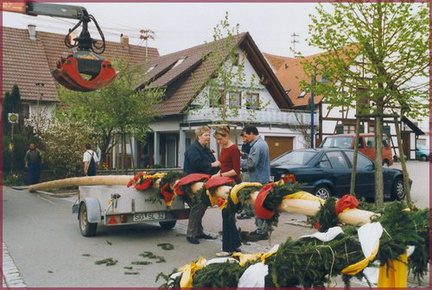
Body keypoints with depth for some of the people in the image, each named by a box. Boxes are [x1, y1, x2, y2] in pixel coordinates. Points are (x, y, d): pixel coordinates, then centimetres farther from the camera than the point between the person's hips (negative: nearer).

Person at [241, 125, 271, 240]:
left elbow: (251, 163, -21)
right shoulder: (262, 143, 15)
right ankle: (260, 229, 24)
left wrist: (239, 161, -8)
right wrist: (245, 155, 8)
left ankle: (262, 232, 1)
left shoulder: (257, 146, -19)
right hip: (262, 179, 10)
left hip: (259, 181, -10)